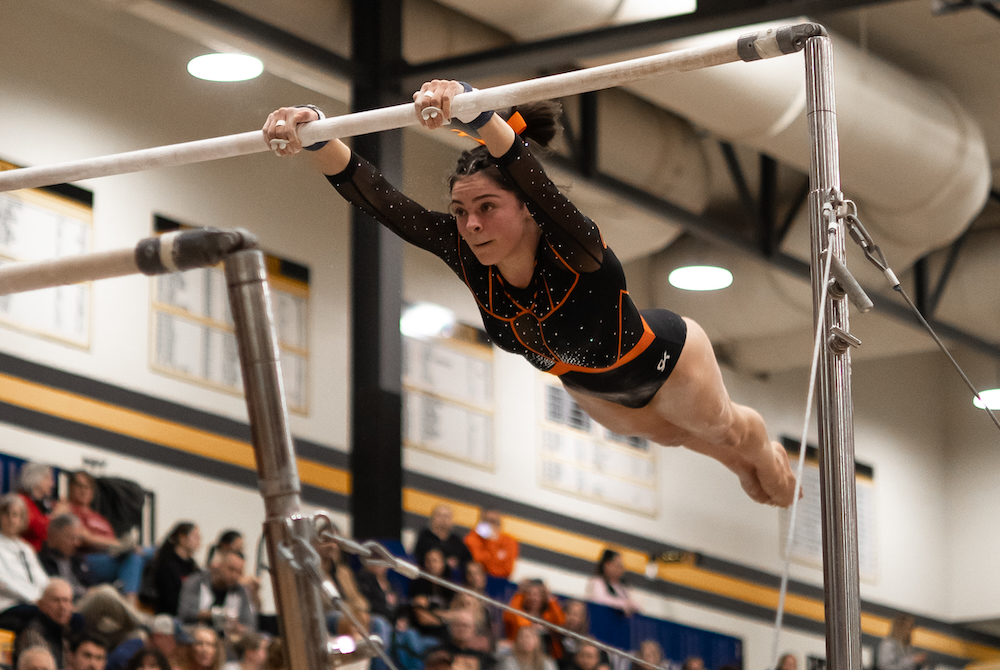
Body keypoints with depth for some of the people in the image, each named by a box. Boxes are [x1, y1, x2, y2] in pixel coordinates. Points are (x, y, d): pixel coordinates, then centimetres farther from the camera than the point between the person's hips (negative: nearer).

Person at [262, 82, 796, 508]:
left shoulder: (573, 250, -46)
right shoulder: (467, 256, -32)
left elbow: (532, 178, -68)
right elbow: (376, 200, -44)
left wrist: (471, 108, -86)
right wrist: (317, 138, -63)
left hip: (663, 359, -5)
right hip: (589, 386, 5)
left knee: (725, 428, 27)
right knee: (667, 435, 35)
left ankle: (768, 455, 63)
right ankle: (742, 464, 67)